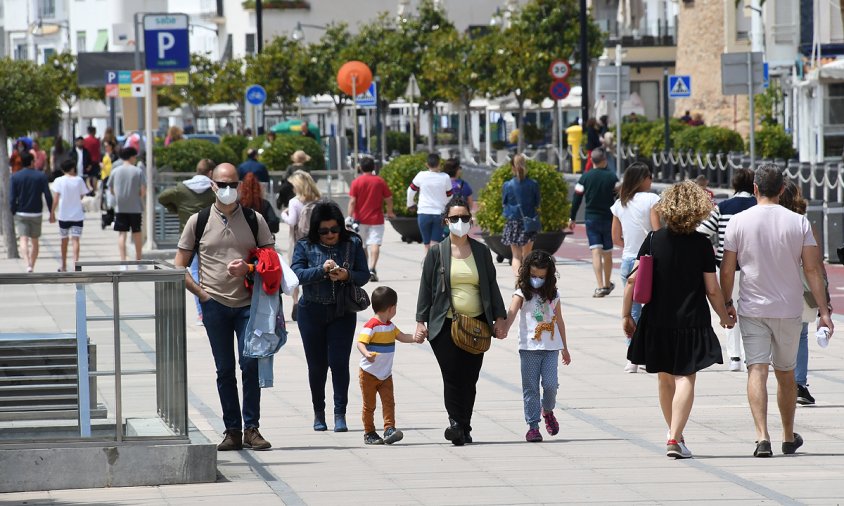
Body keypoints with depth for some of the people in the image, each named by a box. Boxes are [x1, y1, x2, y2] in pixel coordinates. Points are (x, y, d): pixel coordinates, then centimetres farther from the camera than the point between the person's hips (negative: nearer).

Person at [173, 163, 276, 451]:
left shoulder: (254, 220, 7)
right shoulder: (199, 221, 6)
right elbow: (179, 266, 8)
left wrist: (249, 268, -11)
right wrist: (201, 292, -2)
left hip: (248, 304, 0)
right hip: (215, 305, 0)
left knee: (250, 365, -7)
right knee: (225, 370, 4)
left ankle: (251, 428, 1)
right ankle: (232, 431, 8)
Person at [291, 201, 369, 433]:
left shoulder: (352, 244, 2)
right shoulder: (305, 246, -1)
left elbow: (364, 275, 0)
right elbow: (296, 274, -12)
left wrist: (346, 275, -20)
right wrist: (321, 270, -26)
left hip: (342, 312, 0)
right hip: (312, 312, 0)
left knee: (339, 362, -8)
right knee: (317, 364, 7)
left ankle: (340, 414, -6)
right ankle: (318, 412, 21)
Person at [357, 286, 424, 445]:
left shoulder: (390, 326, 8)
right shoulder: (371, 326, -19)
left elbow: (401, 336, 23)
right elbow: (360, 342, -28)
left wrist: (415, 338, 6)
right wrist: (366, 354, -47)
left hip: (386, 374, 7)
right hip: (369, 373, -7)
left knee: (389, 402, -6)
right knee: (369, 405, 4)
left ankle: (389, 429, -11)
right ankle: (369, 433, 12)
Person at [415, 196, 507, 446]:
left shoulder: (481, 252, 11)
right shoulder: (437, 253, 4)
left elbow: (491, 286, 14)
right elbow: (426, 288, 5)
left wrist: (500, 318, 7)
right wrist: (421, 321, -1)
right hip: (445, 325, -2)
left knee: (469, 379, 1)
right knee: (452, 377, -12)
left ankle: (463, 428, 8)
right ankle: (457, 423, -12)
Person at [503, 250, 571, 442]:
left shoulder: (553, 294, 9)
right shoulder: (522, 293, -1)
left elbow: (559, 321, 18)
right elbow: (512, 312, -16)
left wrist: (565, 348, 22)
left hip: (551, 347, 2)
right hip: (529, 347, -2)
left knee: (550, 384, -8)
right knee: (530, 388, 0)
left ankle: (548, 411, 21)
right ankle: (532, 426, 5)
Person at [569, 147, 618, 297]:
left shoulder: (585, 177, -2)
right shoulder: (612, 177, -3)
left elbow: (577, 199, -2)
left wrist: (572, 219, 6)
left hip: (591, 219, 0)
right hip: (609, 219, 1)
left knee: (596, 252, -6)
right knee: (607, 254, 13)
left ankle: (600, 287, -18)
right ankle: (607, 285, 27)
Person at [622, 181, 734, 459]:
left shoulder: (653, 240, -2)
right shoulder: (701, 245, -7)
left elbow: (633, 279, -5)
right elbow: (712, 290, -5)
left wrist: (626, 314, 5)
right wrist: (725, 317, 11)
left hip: (657, 321, 3)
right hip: (692, 322, -3)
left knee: (665, 379, 18)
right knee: (685, 378, -4)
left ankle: (673, 431, 34)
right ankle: (675, 439, -17)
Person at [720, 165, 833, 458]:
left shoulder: (738, 222, -6)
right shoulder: (799, 223, -4)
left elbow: (727, 270, -3)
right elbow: (812, 269, -5)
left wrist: (726, 304, 11)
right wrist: (823, 310, -2)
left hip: (752, 309, -2)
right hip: (789, 310, 2)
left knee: (757, 371, -5)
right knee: (786, 373, 16)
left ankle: (762, 436, -22)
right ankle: (789, 438, 28)